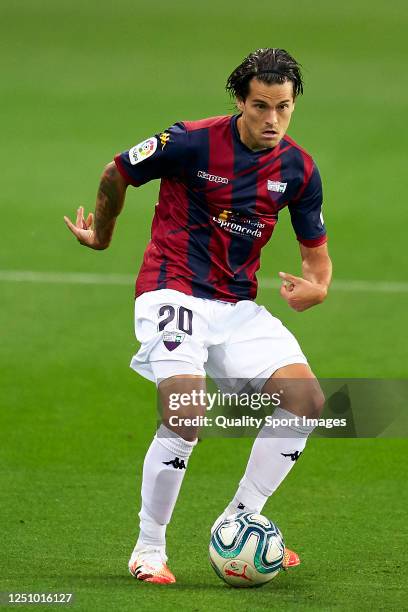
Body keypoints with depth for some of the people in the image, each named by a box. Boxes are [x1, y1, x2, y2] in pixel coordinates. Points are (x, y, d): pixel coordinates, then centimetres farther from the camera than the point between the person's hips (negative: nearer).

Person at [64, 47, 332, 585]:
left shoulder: (299, 170, 0)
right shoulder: (193, 142, -14)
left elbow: (316, 250, 13)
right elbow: (117, 173, 2)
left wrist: (317, 286, -11)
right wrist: (101, 236, 18)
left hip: (239, 305, 6)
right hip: (174, 292, -6)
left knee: (307, 400, -11)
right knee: (186, 417, -25)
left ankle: (238, 522, 4)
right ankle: (149, 549, -5)